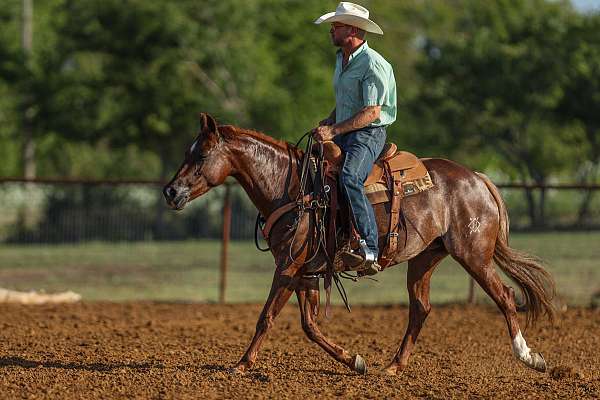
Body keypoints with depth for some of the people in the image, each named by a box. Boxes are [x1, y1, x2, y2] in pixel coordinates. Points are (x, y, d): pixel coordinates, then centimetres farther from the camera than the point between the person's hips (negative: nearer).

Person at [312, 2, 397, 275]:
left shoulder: (373, 64, -14)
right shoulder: (342, 59, 16)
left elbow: (372, 112, -20)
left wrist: (334, 130, -23)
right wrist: (326, 123, 9)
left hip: (368, 135, -10)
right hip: (342, 135, 10)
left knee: (349, 178, -33)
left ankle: (369, 251, -40)